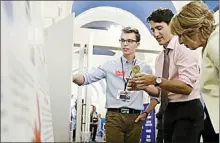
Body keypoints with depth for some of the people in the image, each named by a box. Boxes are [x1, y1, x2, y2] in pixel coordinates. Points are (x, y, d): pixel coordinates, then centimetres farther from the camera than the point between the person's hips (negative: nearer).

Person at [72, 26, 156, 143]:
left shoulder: (145, 68, 11)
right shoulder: (110, 65, 6)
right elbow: (87, 78, -4)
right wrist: (73, 77, -23)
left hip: (135, 117, 2)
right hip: (114, 116, -1)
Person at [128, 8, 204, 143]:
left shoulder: (184, 48, -11)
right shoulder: (160, 57, 13)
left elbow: (187, 87, -22)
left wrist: (156, 80, -29)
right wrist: (143, 86, -4)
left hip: (186, 112, -8)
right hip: (166, 112, 8)